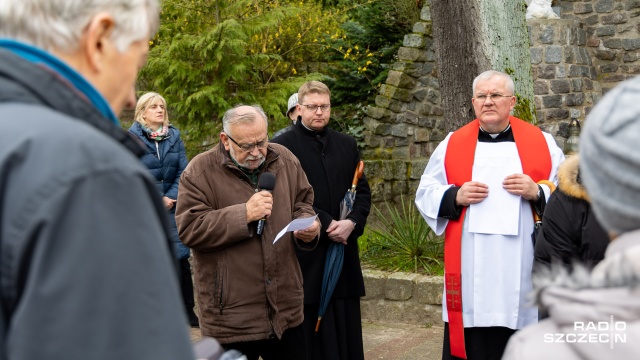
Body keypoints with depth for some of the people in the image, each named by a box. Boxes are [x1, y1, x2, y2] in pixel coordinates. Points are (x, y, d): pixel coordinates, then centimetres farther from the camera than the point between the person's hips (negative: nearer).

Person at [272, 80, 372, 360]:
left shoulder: (347, 145, 13)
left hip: (344, 249, 5)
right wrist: (326, 224, -15)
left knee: (346, 332, 8)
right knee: (311, 336, 0)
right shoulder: (282, 146, -4)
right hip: (305, 252, -4)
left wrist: (352, 222, -8)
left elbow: (362, 191, 10)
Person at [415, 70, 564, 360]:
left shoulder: (542, 143, 7)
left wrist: (538, 193, -12)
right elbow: (425, 193, 10)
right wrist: (455, 196, -9)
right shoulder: (452, 144, 8)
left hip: (525, 271, 0)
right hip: (470, 273, 1)